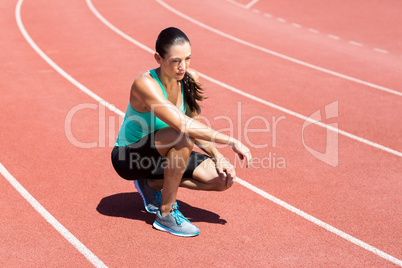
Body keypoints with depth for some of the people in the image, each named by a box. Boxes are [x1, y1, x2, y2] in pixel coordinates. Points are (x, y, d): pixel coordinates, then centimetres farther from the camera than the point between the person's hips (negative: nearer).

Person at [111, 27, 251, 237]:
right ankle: (166, 214, -19)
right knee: (183, 138, -36)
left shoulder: (190, 79, -7)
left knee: (223, 178, -9)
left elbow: (197, 129, 4)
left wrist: (218, 158, -11)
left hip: (161, 156, 7)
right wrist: (232, 141, -37)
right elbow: (184, 125, -40)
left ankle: (151, 183, 7)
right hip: (128, 157, -7)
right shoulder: (145, 84, -29)